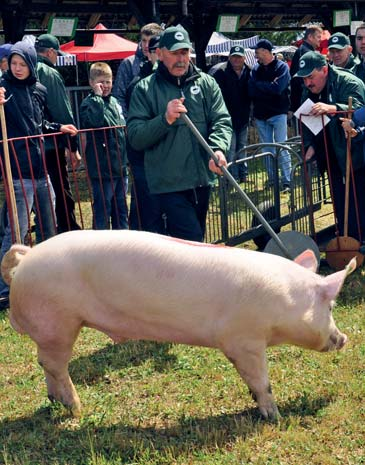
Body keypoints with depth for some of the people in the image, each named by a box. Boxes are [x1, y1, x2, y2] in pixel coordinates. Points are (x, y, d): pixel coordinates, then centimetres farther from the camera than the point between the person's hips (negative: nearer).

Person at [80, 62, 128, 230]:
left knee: (121, 209, 15)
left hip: (120, 165, 8)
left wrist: (126, 156, 20)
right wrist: (98, 96, -23)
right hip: (102, 167, -7)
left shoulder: (114, 101, 14)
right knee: (103, 209, -1)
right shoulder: (89, 103, -9)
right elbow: (96, 120, -32)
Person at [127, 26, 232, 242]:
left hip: (202, 180, 4)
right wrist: (165, 119, -22)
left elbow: (222, 121, 0)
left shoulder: (207, 83, 8)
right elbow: (135, 138, -6)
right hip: (169, 183, -4)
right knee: (192, 242, -14)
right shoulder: (145, 89, 1)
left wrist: (218, 149, -21)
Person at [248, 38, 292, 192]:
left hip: (278, 113, -5)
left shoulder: (282, 67, -5)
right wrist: (269, 87, -13)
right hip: (260, 115, 5)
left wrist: (259, 85, -8)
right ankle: (272, 179, 16)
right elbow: (251, 91, -4)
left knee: (281, 148, -6)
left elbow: (277, 88, -19)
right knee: (266, 149, 8)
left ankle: (286, 181, -5)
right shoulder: (256, 69, 8)